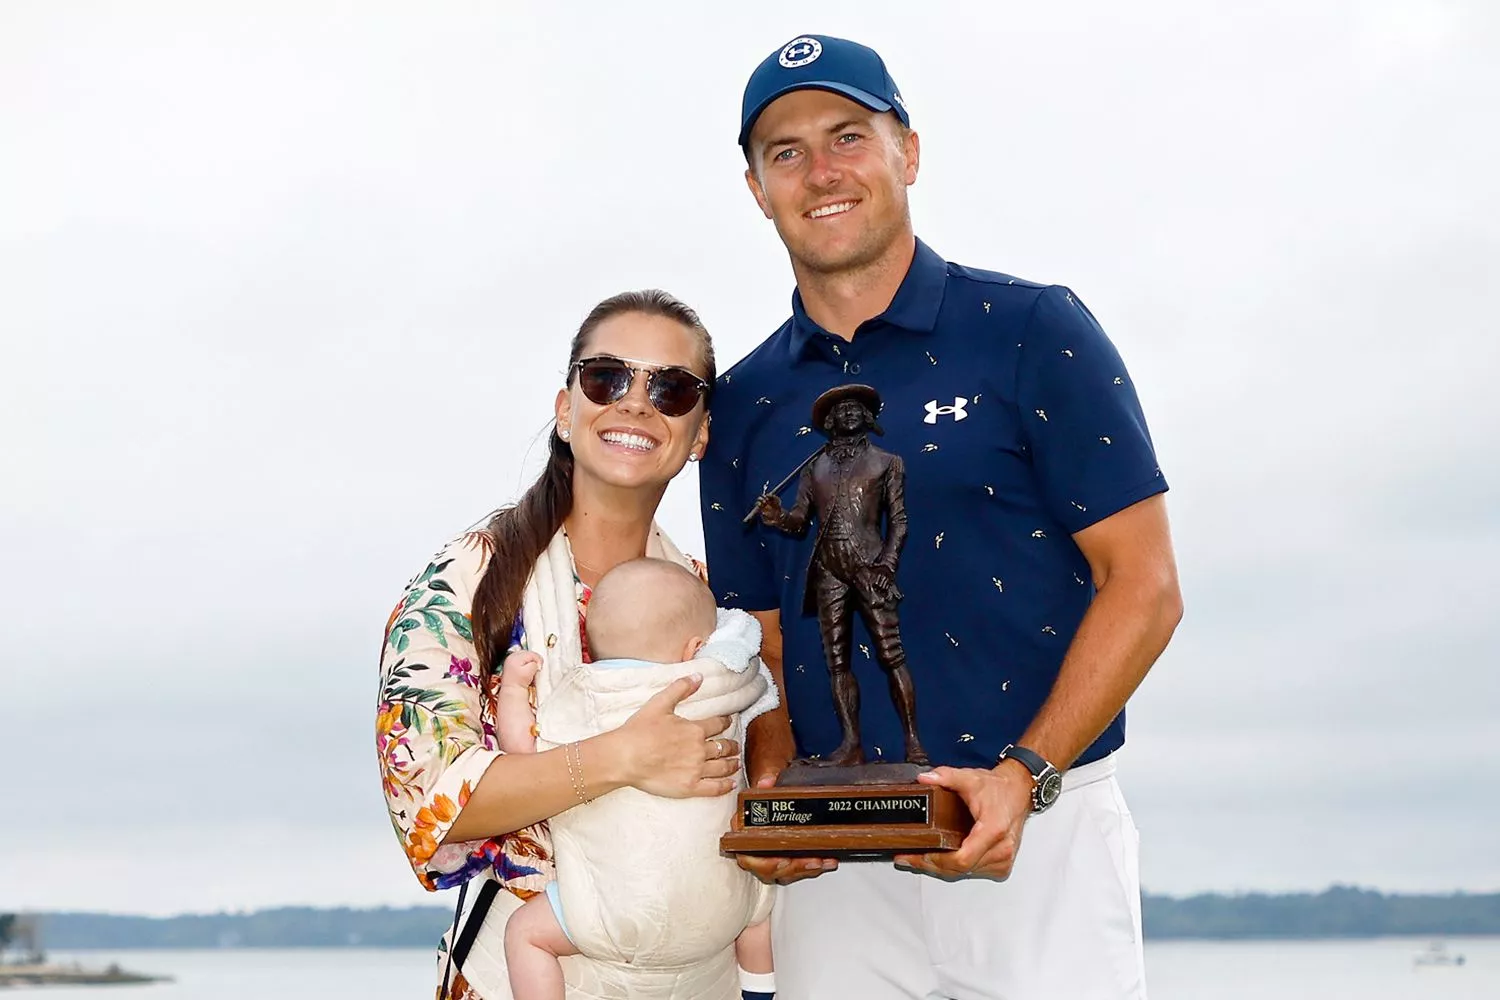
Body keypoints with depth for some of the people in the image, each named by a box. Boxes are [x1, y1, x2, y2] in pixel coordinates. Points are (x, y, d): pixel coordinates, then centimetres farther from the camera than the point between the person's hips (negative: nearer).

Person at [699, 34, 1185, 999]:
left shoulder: (1033, 332, -2)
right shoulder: (745, 404, 10)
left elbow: (1144, 585, -6)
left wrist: (1024, 776, -16)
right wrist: (771, 781, -5)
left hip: (1041, 837, -3)